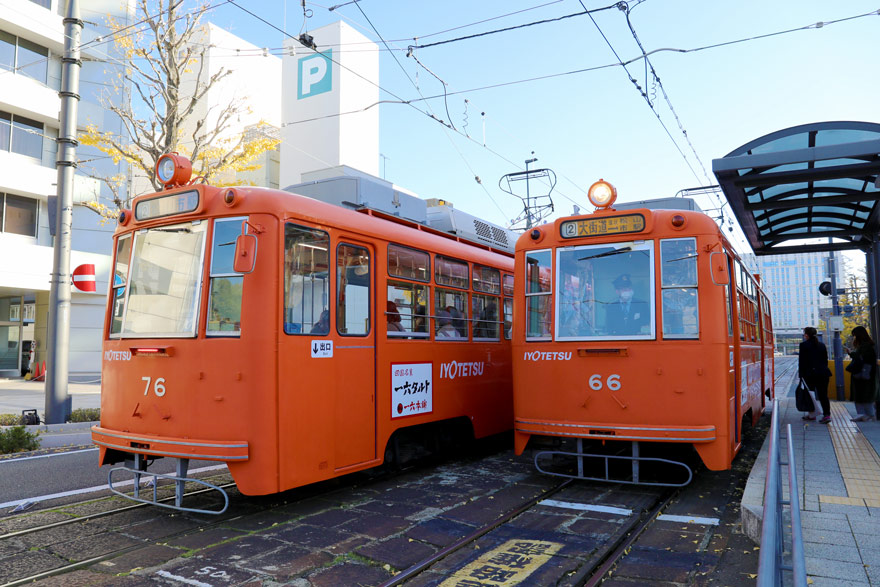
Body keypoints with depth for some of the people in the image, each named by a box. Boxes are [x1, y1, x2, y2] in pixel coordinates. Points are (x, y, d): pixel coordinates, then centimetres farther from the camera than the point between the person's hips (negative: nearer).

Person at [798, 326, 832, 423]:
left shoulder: (804, 345, -6)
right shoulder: (822, 345, 11)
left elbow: (802, 361, -7)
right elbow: (825, 360, 15)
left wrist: (801, 374, -3)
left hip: (810, 373, -4)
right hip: (823, 373, 4)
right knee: (823, 394, 3)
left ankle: (812, 414, 16)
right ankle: (827, 414, -6)